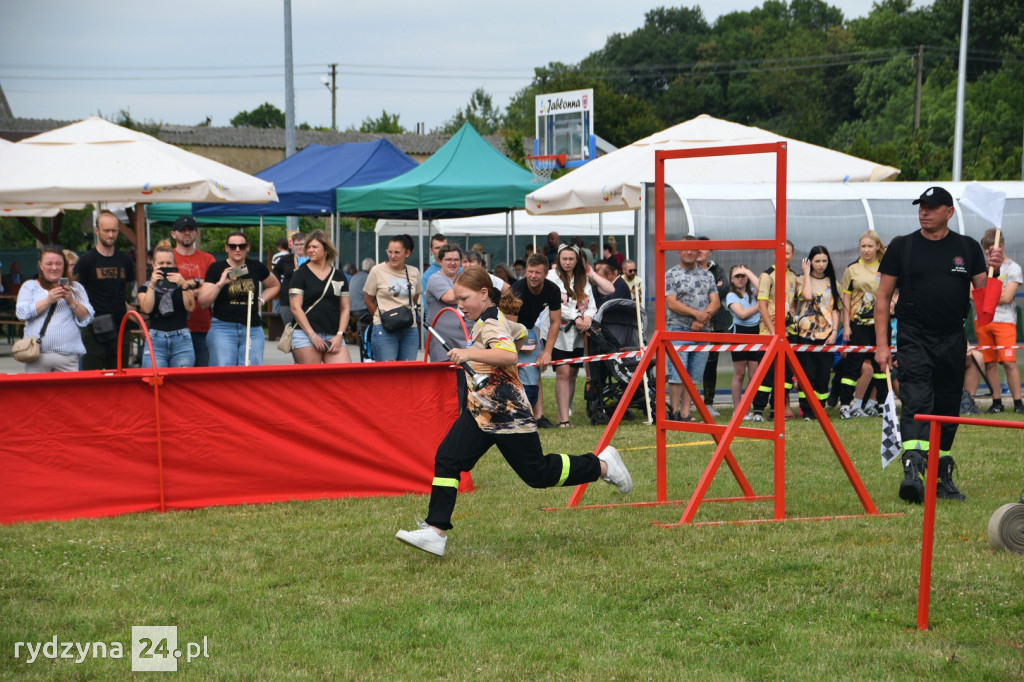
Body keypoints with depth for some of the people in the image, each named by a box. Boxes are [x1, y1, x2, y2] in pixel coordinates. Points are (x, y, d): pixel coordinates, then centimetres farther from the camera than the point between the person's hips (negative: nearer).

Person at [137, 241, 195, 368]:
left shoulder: (184, 286, 13)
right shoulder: (146, 288, 14)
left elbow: (190, 307, -2)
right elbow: (146, 309, -3)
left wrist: (184, 285, -13)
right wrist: (152, 284, -8)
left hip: (181, 340, 0)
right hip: (155, 341, 0)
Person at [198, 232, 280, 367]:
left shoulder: (256, 267, 10)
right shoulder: (216, 268, 2)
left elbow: (275, 285, 29)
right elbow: (203, 302, -4)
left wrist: (261, 300, 13)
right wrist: (220, 284, -15)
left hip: (253, 329, 3)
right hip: (223, 328, -3)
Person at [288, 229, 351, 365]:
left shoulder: (339, 276, 14)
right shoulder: (301, 274, 4)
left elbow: (345, 308, 15)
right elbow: (295, 308, -2)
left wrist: (339, 335, 1)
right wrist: (313, 336, -9)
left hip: (334, 337, 3)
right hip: (305, 335, -3)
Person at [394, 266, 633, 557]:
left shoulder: (491, 324, -18)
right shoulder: (494, 319, 10)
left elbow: (509, 355, -37)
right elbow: (520, 334, 30)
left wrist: (471, 353, -45)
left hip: (507, 413, -9)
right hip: (480, 411, 9)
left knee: (538, 473, 1)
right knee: (446, 459, -6)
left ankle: (602, 465, 21)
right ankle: (436, 531, -10)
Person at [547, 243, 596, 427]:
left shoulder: (583, 279, 15)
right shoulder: (552, 276, 1)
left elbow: (591, 304, 12)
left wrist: (588, 317, -9)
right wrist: (576, 317, -15)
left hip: (578, 335, 5)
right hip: (560, 332, -5)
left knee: (572, 373, 4)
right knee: (563, 372, -12)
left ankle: (564, 413, 10)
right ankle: (564, 418, -14)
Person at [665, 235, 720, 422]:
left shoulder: (707, 275, 16)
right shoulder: (671, 275, 2)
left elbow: (716, 301, 8)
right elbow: (671, 303, -8)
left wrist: (704, 317, -11)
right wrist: (697, 313, -14)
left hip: (702, 330, 4)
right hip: (679, 329, -4)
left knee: (693, 375, 3)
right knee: (677, 373, -10)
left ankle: (685, 413, 6)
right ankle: (674, 411, -3)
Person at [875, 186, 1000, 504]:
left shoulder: (968, 248, 9)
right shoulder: (902, 247, 4)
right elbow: (883, 296, 4)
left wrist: (994, 270, -13)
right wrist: (881, 344, -2)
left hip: (953, 341, 3)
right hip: (914, 340, -3)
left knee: (948, 409, 9)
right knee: (916, 403, -18)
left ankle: (941, 477, 21)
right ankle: (912, 472, -29)